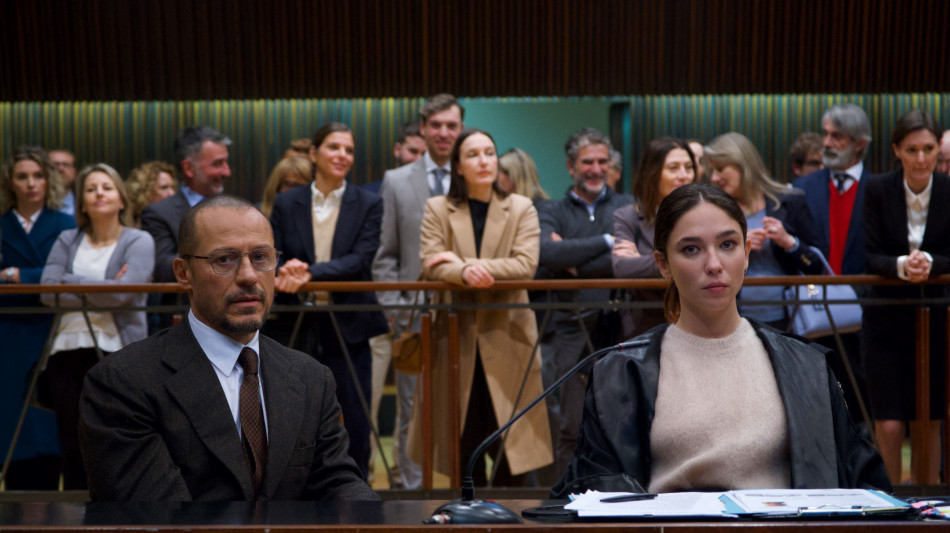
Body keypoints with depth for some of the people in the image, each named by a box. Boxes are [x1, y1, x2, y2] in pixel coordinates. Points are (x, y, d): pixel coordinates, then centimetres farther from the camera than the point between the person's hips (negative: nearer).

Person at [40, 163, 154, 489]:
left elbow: (122, 293, -12)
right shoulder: (67, 241, 14)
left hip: (116, 353, -3)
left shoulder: (138, 242, 3)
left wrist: (71, 282, -3)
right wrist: (101, 290, -6)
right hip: (67, 350, 4)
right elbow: (48, 292, 0)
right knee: (72, 447, 6)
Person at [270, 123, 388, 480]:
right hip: (300, 328, 1)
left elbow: (362, 260, -11)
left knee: (355, 424, 2)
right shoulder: (286, 204, 6)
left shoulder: (368, 205, 2)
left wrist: (312, 272, -24)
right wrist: (288, 272, -23)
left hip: (348, 328, -1)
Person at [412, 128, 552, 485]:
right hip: (457, 337, 1)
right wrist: (465, 272, -27)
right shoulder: (437, 208, 7)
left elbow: (526, 264, -9)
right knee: (464, 437, 5)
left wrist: (471, 264, -16)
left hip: (506, 335, 0)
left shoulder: (521, 208, 6)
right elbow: (429, 263, -7)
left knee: (512, 434, -2)